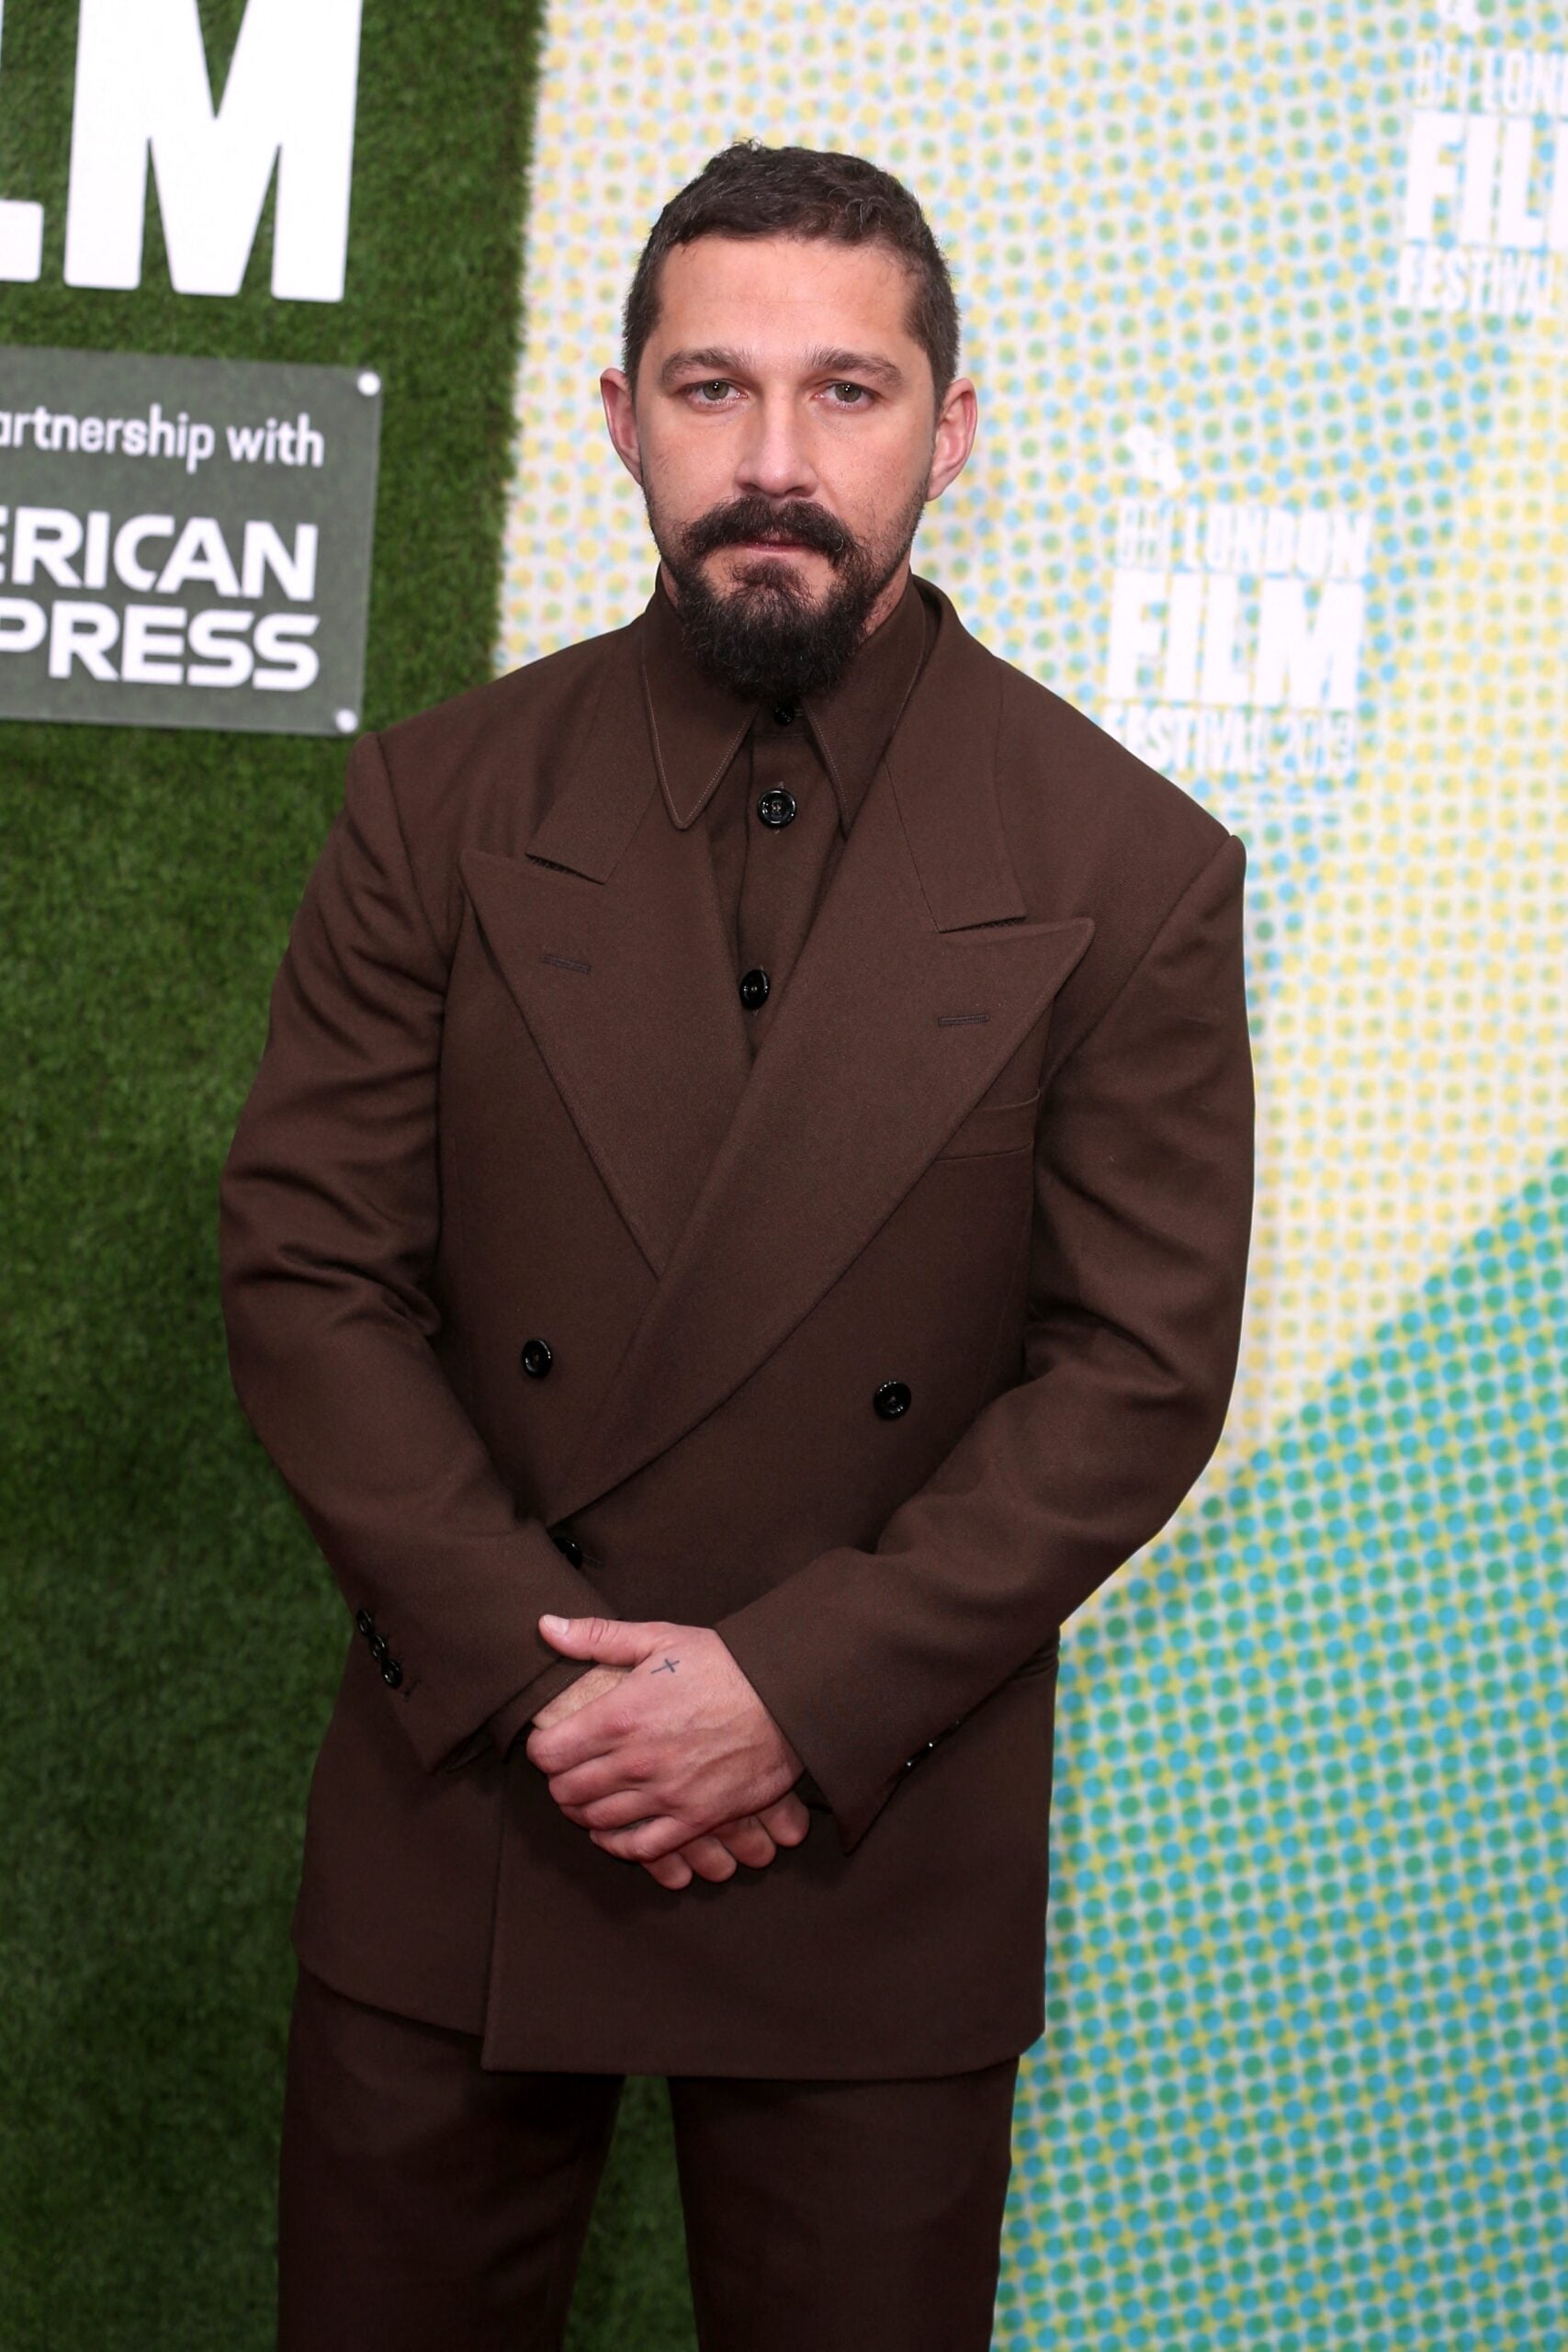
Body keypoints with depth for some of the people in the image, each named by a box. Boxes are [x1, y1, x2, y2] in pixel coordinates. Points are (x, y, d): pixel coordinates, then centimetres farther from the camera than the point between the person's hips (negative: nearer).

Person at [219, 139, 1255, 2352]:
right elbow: (306, 1271, -2)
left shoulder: (1129, 869, -4)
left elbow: (1141, 1366, -6)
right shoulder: (442, 801, 0)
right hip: (458, 1824, 2)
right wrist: (533, 1667, -13)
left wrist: (801, 1693, -15)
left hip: (877, 1864, -1)